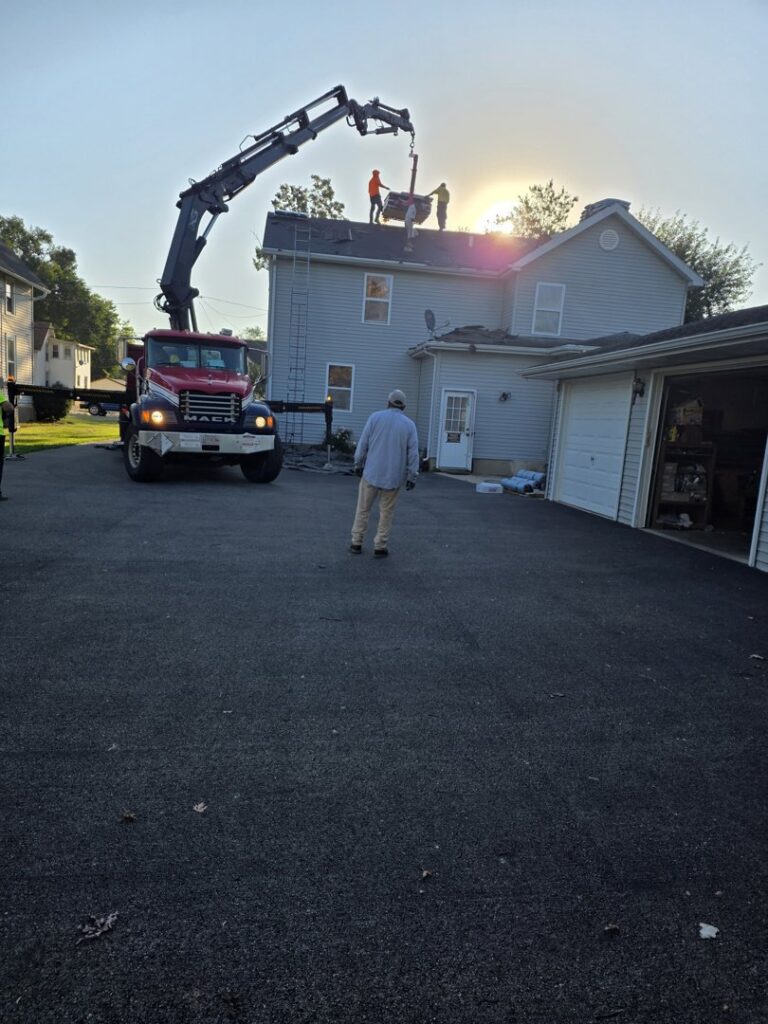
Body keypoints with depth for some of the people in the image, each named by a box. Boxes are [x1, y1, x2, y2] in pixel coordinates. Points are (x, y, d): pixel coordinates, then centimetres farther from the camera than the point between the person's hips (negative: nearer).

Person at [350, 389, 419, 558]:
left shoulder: (375, 417, 0)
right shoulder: (409, 425, 2)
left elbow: (363, 443, -1)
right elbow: (413, 454, -1)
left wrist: (358, 464, 9)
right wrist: (412, 477, 4)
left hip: (371, 473, 0)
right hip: (394, 476, 0)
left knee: (363, 509, 11)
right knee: (386, 513, 9)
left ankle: (356, 543, 15)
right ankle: (380, 547, 11)